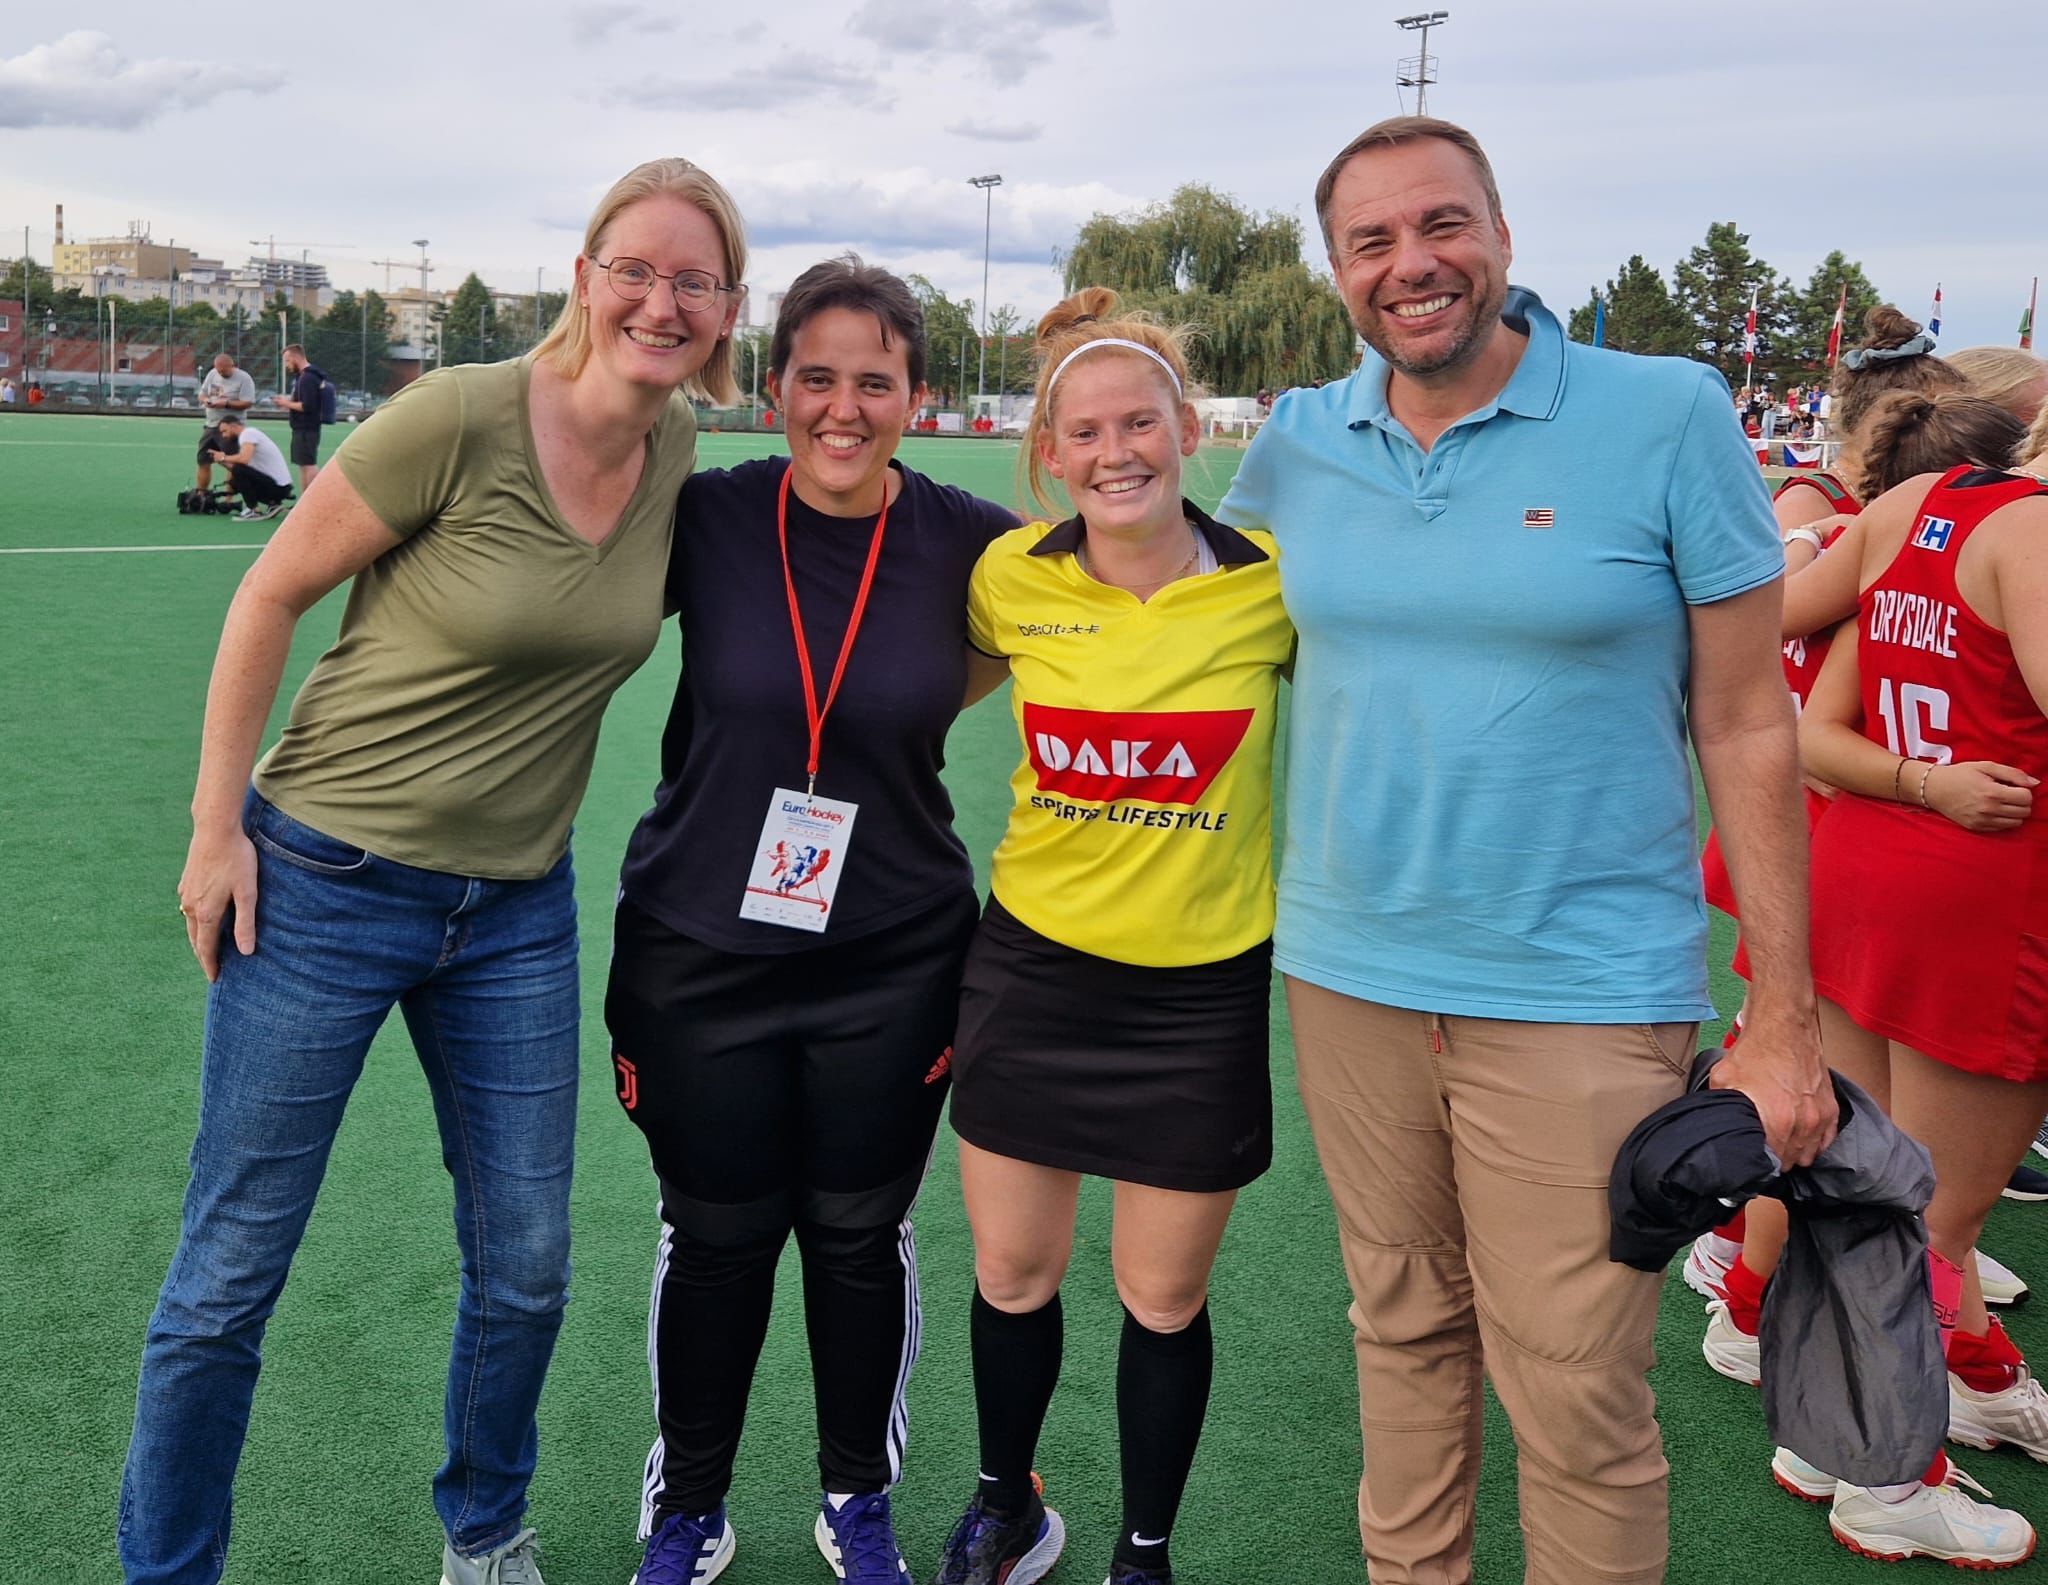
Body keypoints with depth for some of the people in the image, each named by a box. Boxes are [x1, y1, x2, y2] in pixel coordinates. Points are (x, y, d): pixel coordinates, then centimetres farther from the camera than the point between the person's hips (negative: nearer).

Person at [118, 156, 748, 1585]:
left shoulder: (676, 449, -1)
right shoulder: (461, 418, -19)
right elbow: (275, 590, -9)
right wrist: (218, 826, -9)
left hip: (518, 909, 5)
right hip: (325, 881, -5)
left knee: (525, 1274, 14)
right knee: (229, 1280, 6)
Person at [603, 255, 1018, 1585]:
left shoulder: (967, 541, -9)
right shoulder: (707, 518, -8)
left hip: (893, 968, 0)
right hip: (699, 954, 0)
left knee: (860, 1236, 14)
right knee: (715, 1239, 13)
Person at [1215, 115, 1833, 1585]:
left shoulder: (1668, 415, -8)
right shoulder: (1298, 444, 3)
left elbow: (1747, 729, -6)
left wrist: (1783, 1021, -6)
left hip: (1584, 998, -3)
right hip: (1348, 977, 4)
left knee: (1575, 1397, 3)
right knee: (1404, 1334, 19)